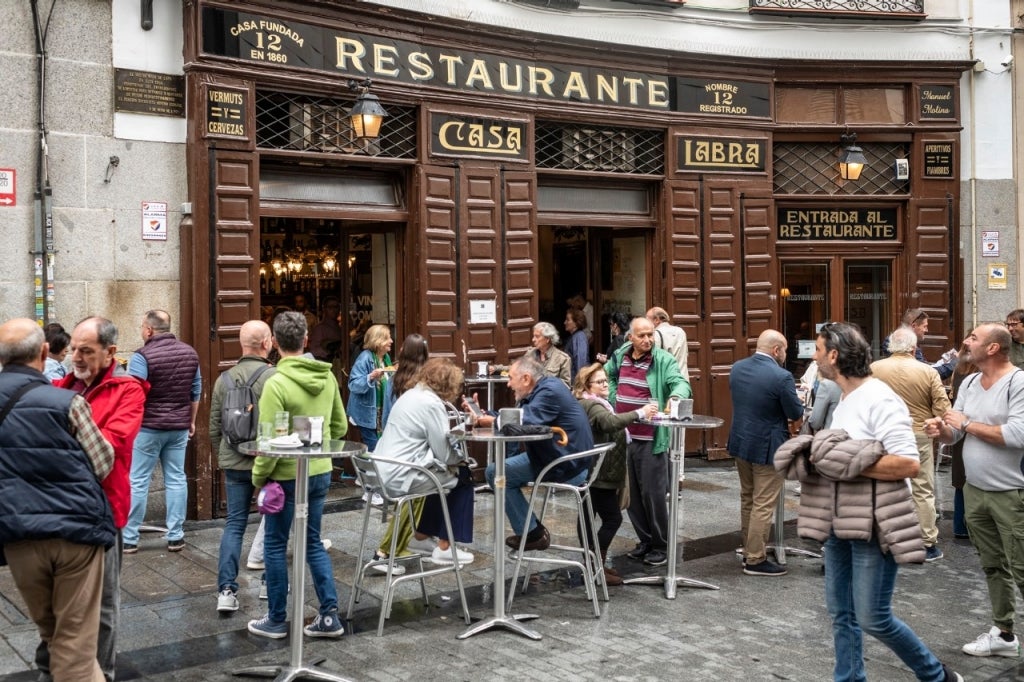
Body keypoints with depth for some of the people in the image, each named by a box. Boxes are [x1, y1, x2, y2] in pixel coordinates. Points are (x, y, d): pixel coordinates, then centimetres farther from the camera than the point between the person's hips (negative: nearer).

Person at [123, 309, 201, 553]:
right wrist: (191, 421, 20)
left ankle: (129, 538, 8)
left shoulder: (142, 356, -13)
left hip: (148, 427, -5)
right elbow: (196, 391, 11)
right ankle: (175, 537, 12)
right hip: (179, 427, 5)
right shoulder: (190, 353, 5)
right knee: (176, 479, 9)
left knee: (137, 482, 3)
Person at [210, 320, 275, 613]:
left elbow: (214, 428, 9)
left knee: (234, 524, 8)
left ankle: (227, 589, 1)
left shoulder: (224, 379, 3)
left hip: (234, 463, 4)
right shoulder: (274, 377, -14)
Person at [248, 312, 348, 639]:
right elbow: (340, 427, 8)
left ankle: (276, 621, 20)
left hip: (287, 476, -5)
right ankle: (329, 615, 15)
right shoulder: (327, 376, -1)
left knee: (275, 546, 10)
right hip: (321, 473, 6)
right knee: (313, 542, 17)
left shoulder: (276, 384, -20)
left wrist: (258, 476, -6)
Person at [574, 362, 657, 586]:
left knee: (589, 516, 12)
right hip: (599, 474, -11)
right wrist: (640, 413, -37)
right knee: (613, 518, -9)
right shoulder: (591, 405, -15)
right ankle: (596, 566, -6)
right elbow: (611, 422, -35)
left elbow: (609, 426, 30)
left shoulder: (594, 404, 20)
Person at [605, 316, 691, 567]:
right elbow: (607, 376, 27)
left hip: (651, 440, -6)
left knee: (652, 493, -3)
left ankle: (661, 545, 12)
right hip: (623, 436, 6)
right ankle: (645, 540, 27)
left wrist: (675, 397, -46)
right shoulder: (619, 357, 7)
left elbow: (681, 383, -24)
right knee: (631, 493, 13)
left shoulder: (664, 360, -10)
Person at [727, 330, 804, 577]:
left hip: (740, 442, 8)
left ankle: (748, 551, 30)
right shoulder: (781, 377, -21)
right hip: (767, 447, -7)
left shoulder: (737, 368, 1)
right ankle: (755, 560, 7)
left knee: (747, 500, 20)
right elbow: (796, 414, -14)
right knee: (763, 505, 1)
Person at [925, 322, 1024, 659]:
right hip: (974, 490, 8)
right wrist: (940, 429, -11)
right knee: (993, 567, 16)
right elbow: (954, 435, 13)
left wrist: (967, 423, -16)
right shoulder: (969, 383, 8)